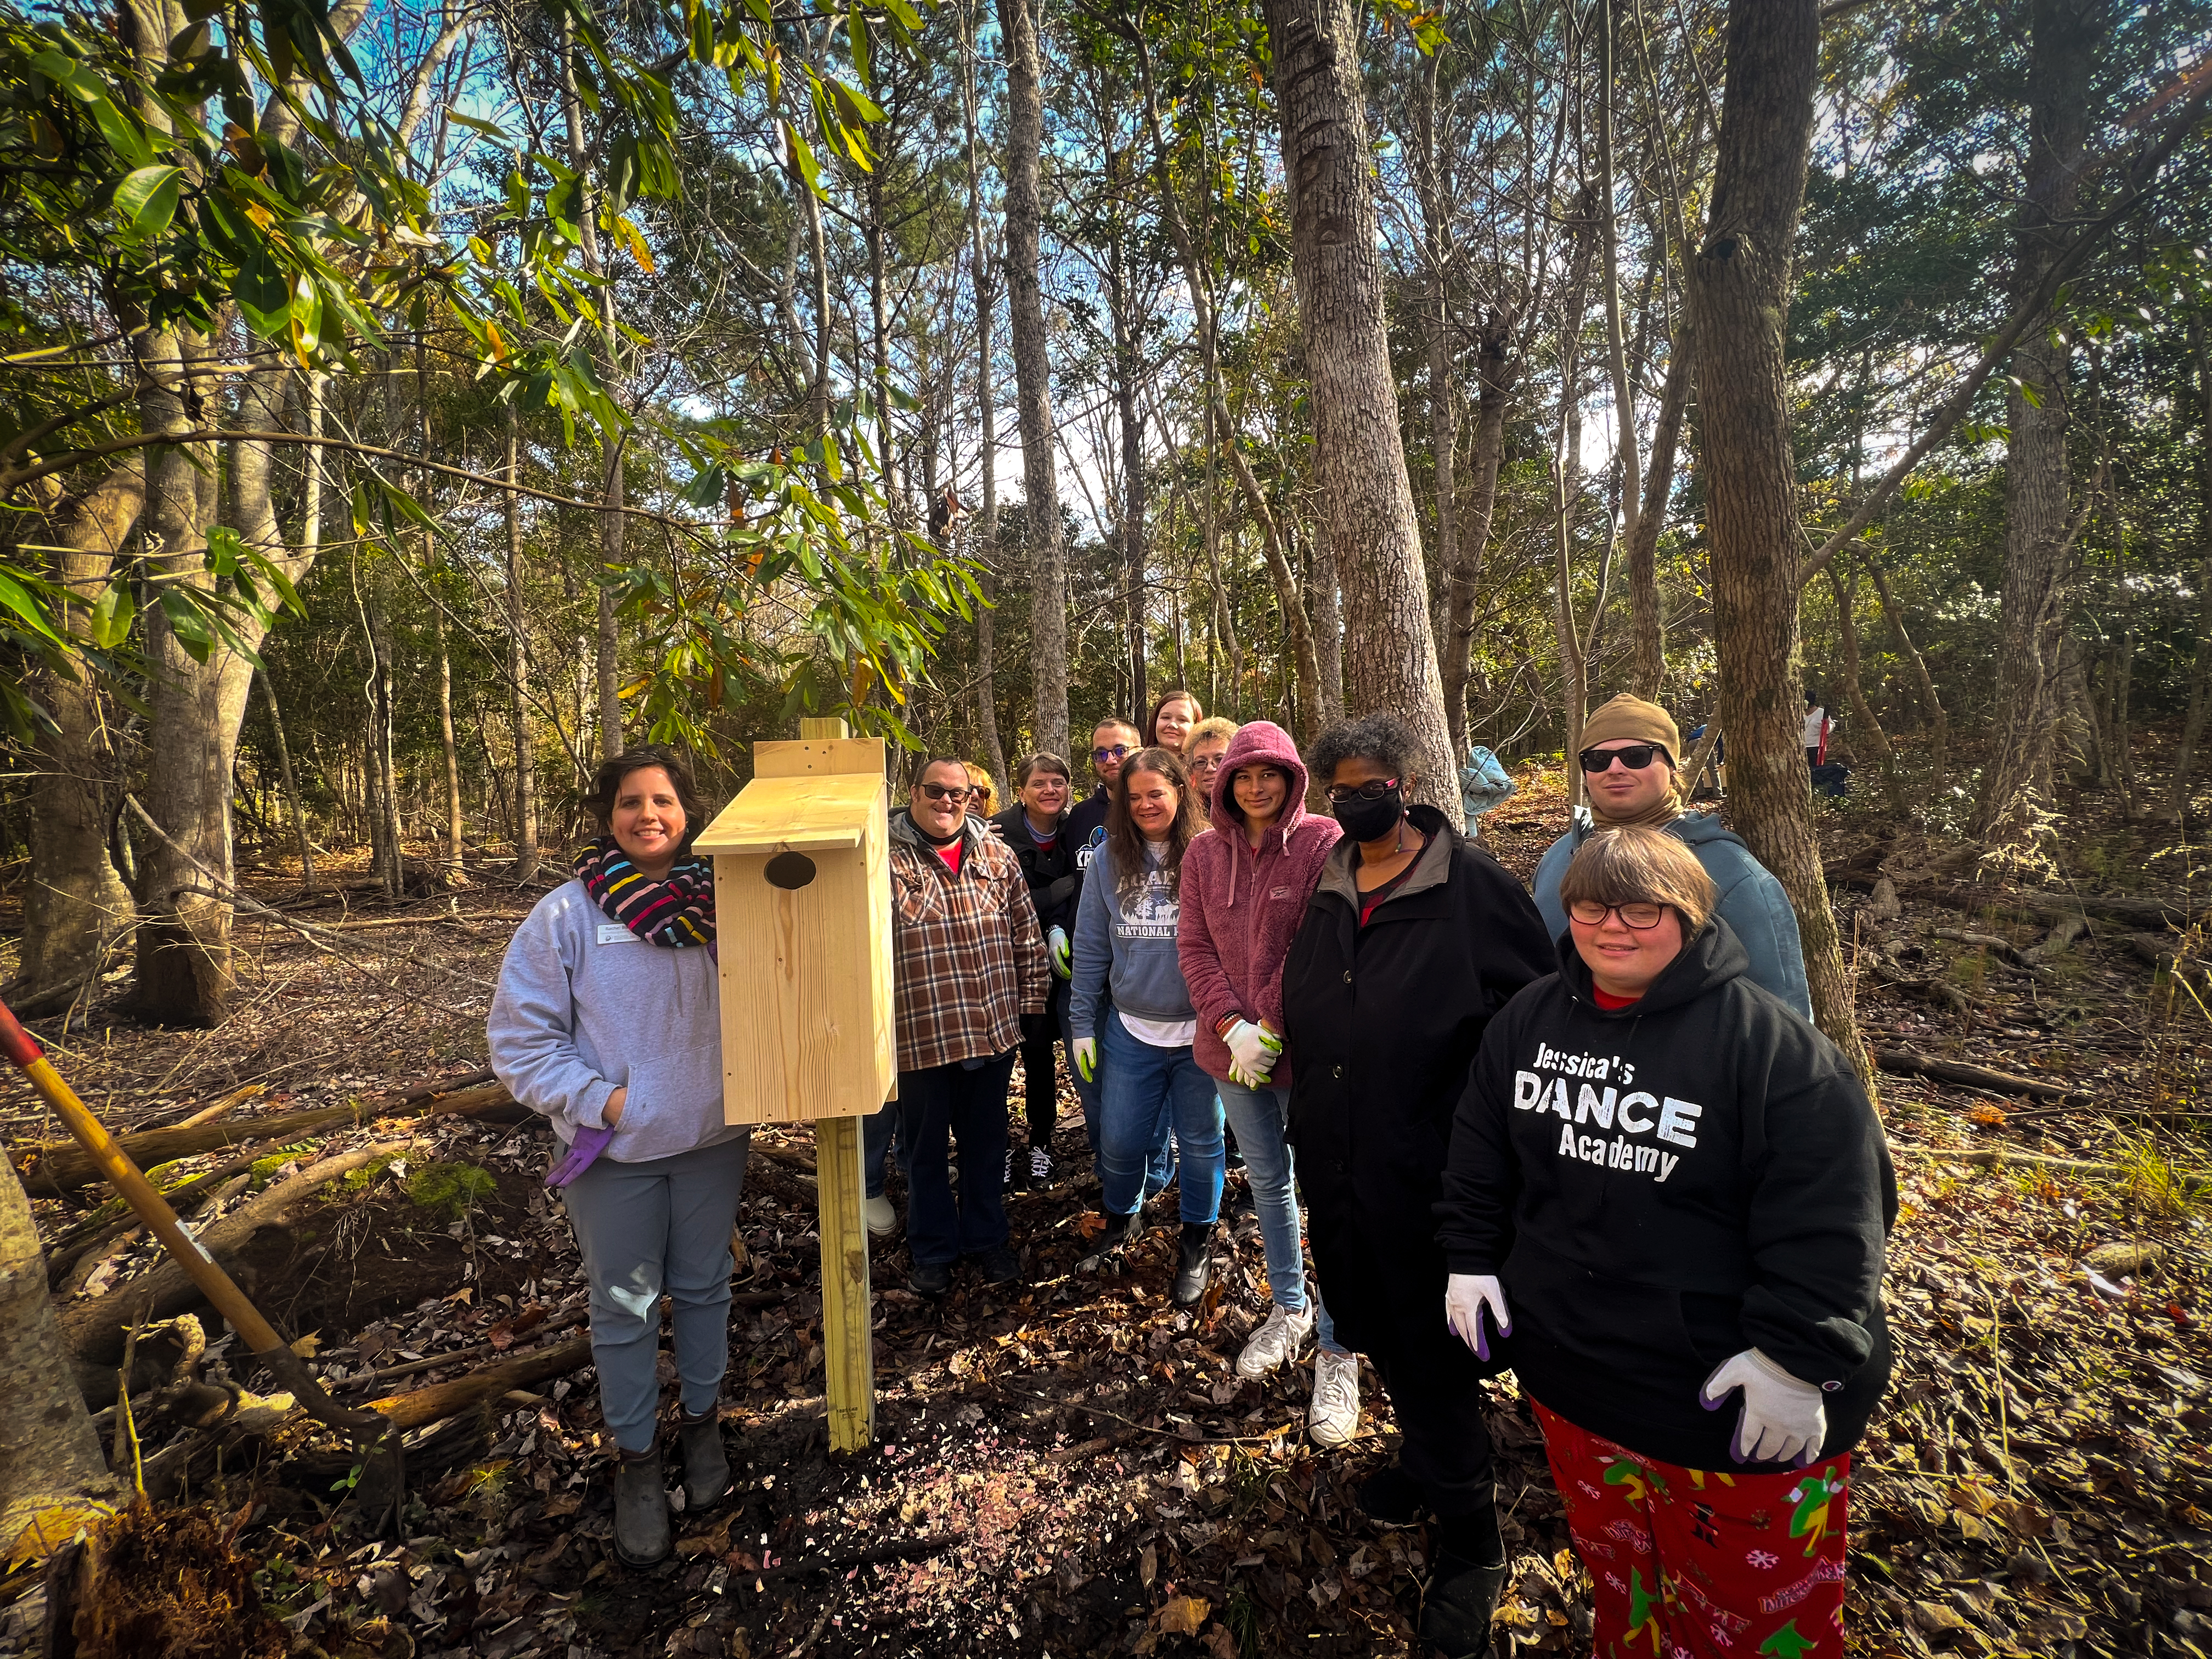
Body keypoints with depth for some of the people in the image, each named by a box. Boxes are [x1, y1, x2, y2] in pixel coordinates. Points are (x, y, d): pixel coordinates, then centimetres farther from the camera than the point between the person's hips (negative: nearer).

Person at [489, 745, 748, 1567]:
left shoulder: (722, 903, -5)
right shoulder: (567, 914, -11)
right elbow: (520, 1036, -7)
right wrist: (598, 1100, -14)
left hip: (714, 1138, 2)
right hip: (616, 1152, -2)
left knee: (704, 1287, 19)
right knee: (624, 1306, 14)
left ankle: (702, 1420, 43)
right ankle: (636, 1455, 36)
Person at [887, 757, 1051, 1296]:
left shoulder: (995, 855, 4)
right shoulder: (888, 861, -7)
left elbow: (1026, 932, 9)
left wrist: (1030, 997, 7)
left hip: (993, 1030, 3)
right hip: (919, 1036, -3)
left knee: (986, 1142, 18)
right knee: (925, 1148, 14)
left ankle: (986, 1237, 38)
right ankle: (932, 1251, 34)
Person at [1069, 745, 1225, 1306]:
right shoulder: (1109, 862, 2)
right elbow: (1090, 948, 6)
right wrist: (1083, 1024, 6)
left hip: (1201, 1031, -2)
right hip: (1130, 1030, 3)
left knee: (1200, 1142, 12)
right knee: (1119, 1141, 12)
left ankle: (1197, 1242, 35)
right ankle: (1119, 1220, 41)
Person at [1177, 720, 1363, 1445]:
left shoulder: (1323, 844, -11)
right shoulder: (1204, 853, 3)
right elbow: (1195, 947, 0)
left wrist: (1273, 1029, -17)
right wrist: (1232, 1027, -11)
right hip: (1233, 1049, 5)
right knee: (1266, 1180, 20)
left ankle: (1337, 1351, 21)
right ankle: (1290, 1308, 42)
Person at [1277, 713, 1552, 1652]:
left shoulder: (1472, 885, -14)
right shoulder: (1328, 891, 5)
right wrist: (1307, 1122, 16)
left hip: (1430, 1175, -6)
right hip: (1339, 1168, 6)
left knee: (1433, 1351, 8)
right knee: (1380, 1332, 23)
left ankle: (1469, 1536, 31)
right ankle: (1427, 1462, 49)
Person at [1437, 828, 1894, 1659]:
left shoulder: (1769, 1040, -17)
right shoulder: (1527, 1021, -1)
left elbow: (1832, 1213, -17)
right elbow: (1479, 1161, 9)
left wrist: (1798, 1355, -19)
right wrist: (1471, 1259, 6)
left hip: (1733, 1402, -4)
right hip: (1568, 1375, 5)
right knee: (1615, 1568, 25)